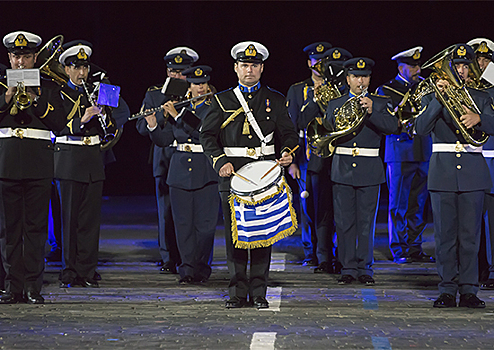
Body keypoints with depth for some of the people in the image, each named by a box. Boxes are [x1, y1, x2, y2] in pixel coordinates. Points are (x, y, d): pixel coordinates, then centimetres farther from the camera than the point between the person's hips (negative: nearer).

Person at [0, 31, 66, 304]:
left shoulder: (49, 87, 11)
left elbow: (59, 123, 0)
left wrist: (35, 99, -11)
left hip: (38, 164, 0)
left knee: (36, 226, -3)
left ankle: (33, 286, 0)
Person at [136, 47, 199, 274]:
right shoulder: (154, 95, 11)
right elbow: (142, 127, 2)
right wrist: (163, 114, -14)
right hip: (165, 160, 1)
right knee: (167, 211, 1)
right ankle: (169, 260, 10)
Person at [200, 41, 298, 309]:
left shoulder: (275, 100, 11)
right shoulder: (222, 101, 9)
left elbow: (288, 133, 11)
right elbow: (207, 135, 7)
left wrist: (287, 152, -11)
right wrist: (220, 161, -9)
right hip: (232, 174, 0)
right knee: (234, 234, 0)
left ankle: (259, 293, 5)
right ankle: (238, 292, 6)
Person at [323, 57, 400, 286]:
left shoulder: (380, 103, 7)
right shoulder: (335, 104, 12)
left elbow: (393, 126, -10)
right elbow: (326, 130, 4)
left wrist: (371, 112, -22)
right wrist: (338, 120, -15)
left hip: (370, 170, -1)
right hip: (343, 170, 1)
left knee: (366, 222, 1)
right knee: (344, 222, 1)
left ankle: (364, 268, 8)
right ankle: (348, 268, 8)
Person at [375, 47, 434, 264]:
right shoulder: (386, 90, 2)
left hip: (424, 154, 5)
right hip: (400, 153, -5)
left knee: (419, 205, 6)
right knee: (399, 204, -2)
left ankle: (414, 249, 14)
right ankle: (399, 251, 4)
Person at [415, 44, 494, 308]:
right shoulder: (432, 97, 9)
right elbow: (421, 128, -7)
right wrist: (438, 99, -15)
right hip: (443, 171, 0)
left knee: (470, 235, -1)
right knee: (445, 234, 0)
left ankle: (468, 290, 4)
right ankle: (447, 291, 5)